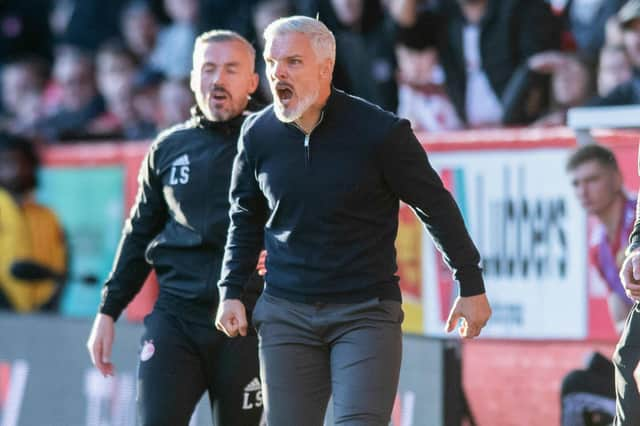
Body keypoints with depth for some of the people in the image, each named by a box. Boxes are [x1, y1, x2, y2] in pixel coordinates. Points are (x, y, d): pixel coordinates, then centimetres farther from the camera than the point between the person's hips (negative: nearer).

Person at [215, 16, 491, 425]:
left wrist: (471, 286, 4)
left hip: (367, 311, -4)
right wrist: (232, 292, 8)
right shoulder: (259, 134, 2)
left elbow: (436, 205, 0)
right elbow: (246, 219, 17)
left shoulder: (379, 131, -10)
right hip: (286, 311, 4)